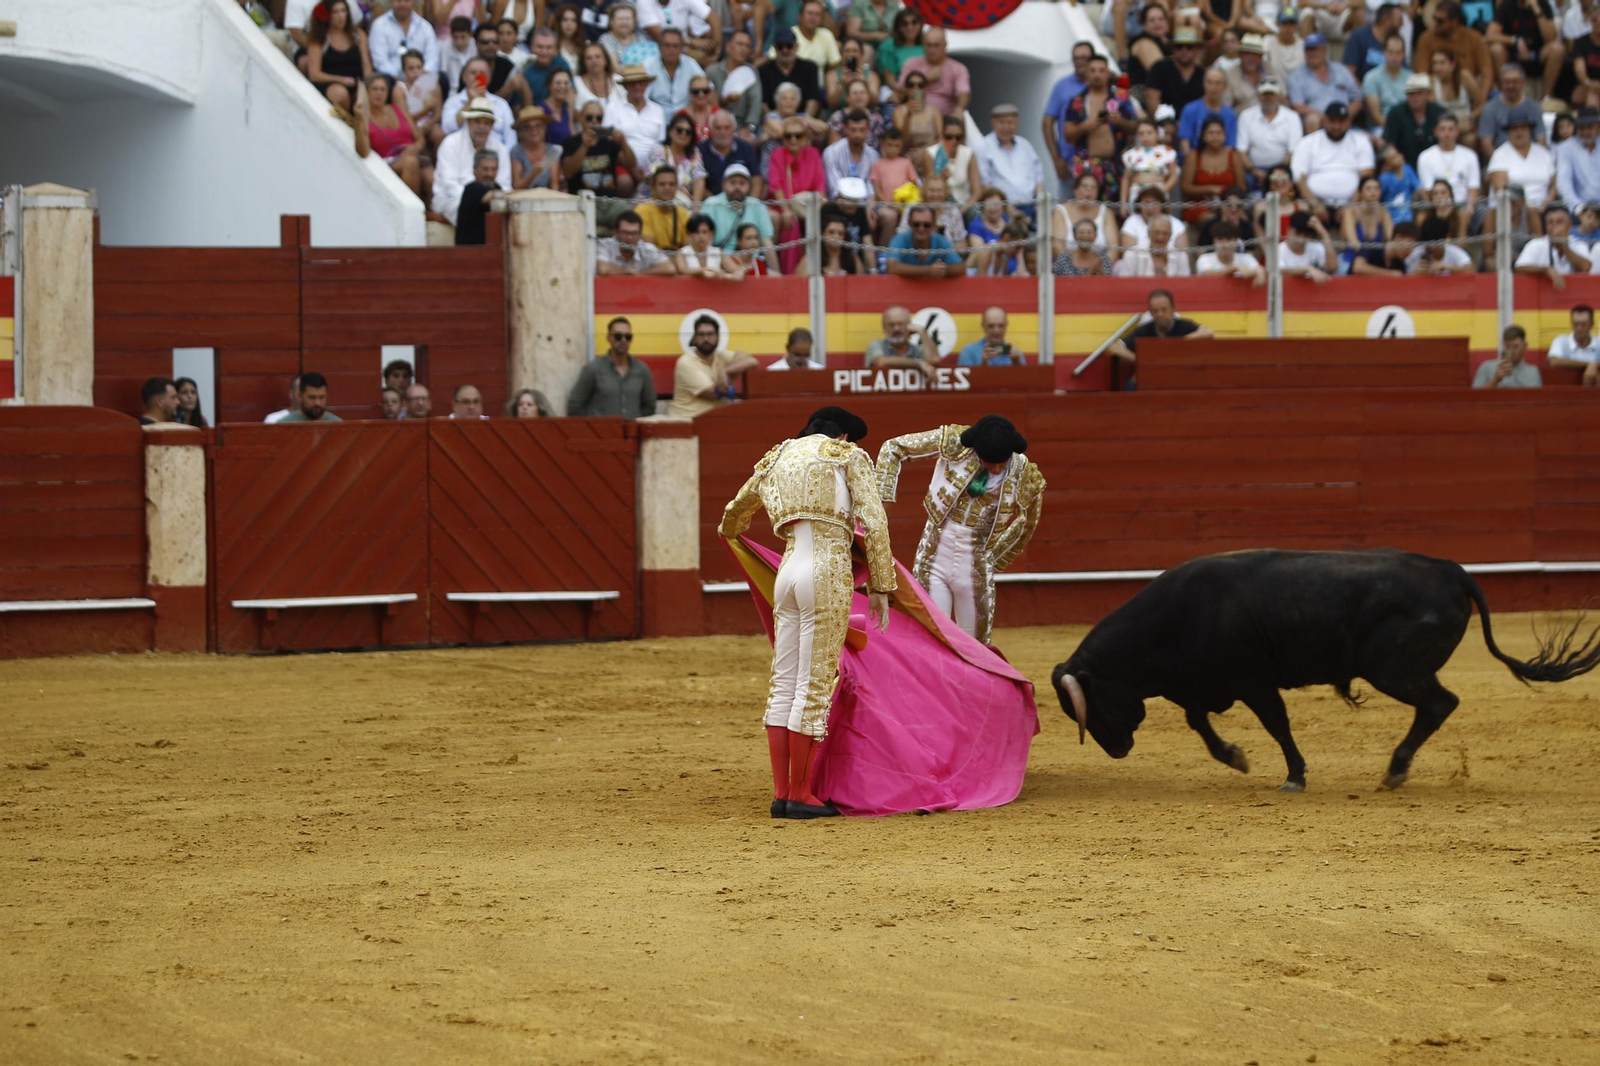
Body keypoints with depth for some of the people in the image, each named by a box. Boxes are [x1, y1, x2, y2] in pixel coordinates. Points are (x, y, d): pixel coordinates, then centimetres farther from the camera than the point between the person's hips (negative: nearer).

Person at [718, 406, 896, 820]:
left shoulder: (775, 460, 22)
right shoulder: (849, 456, 6)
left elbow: (734, 512, 39)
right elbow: (874, 524, -5)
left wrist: (731, 536, 62)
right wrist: (880, 587, 0)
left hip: (787, 572, 6)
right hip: (828, 572, -6)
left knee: (783, 685, 9)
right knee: (814, 687, -4)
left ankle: (781, 793, 9)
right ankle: (800, 794, -3)